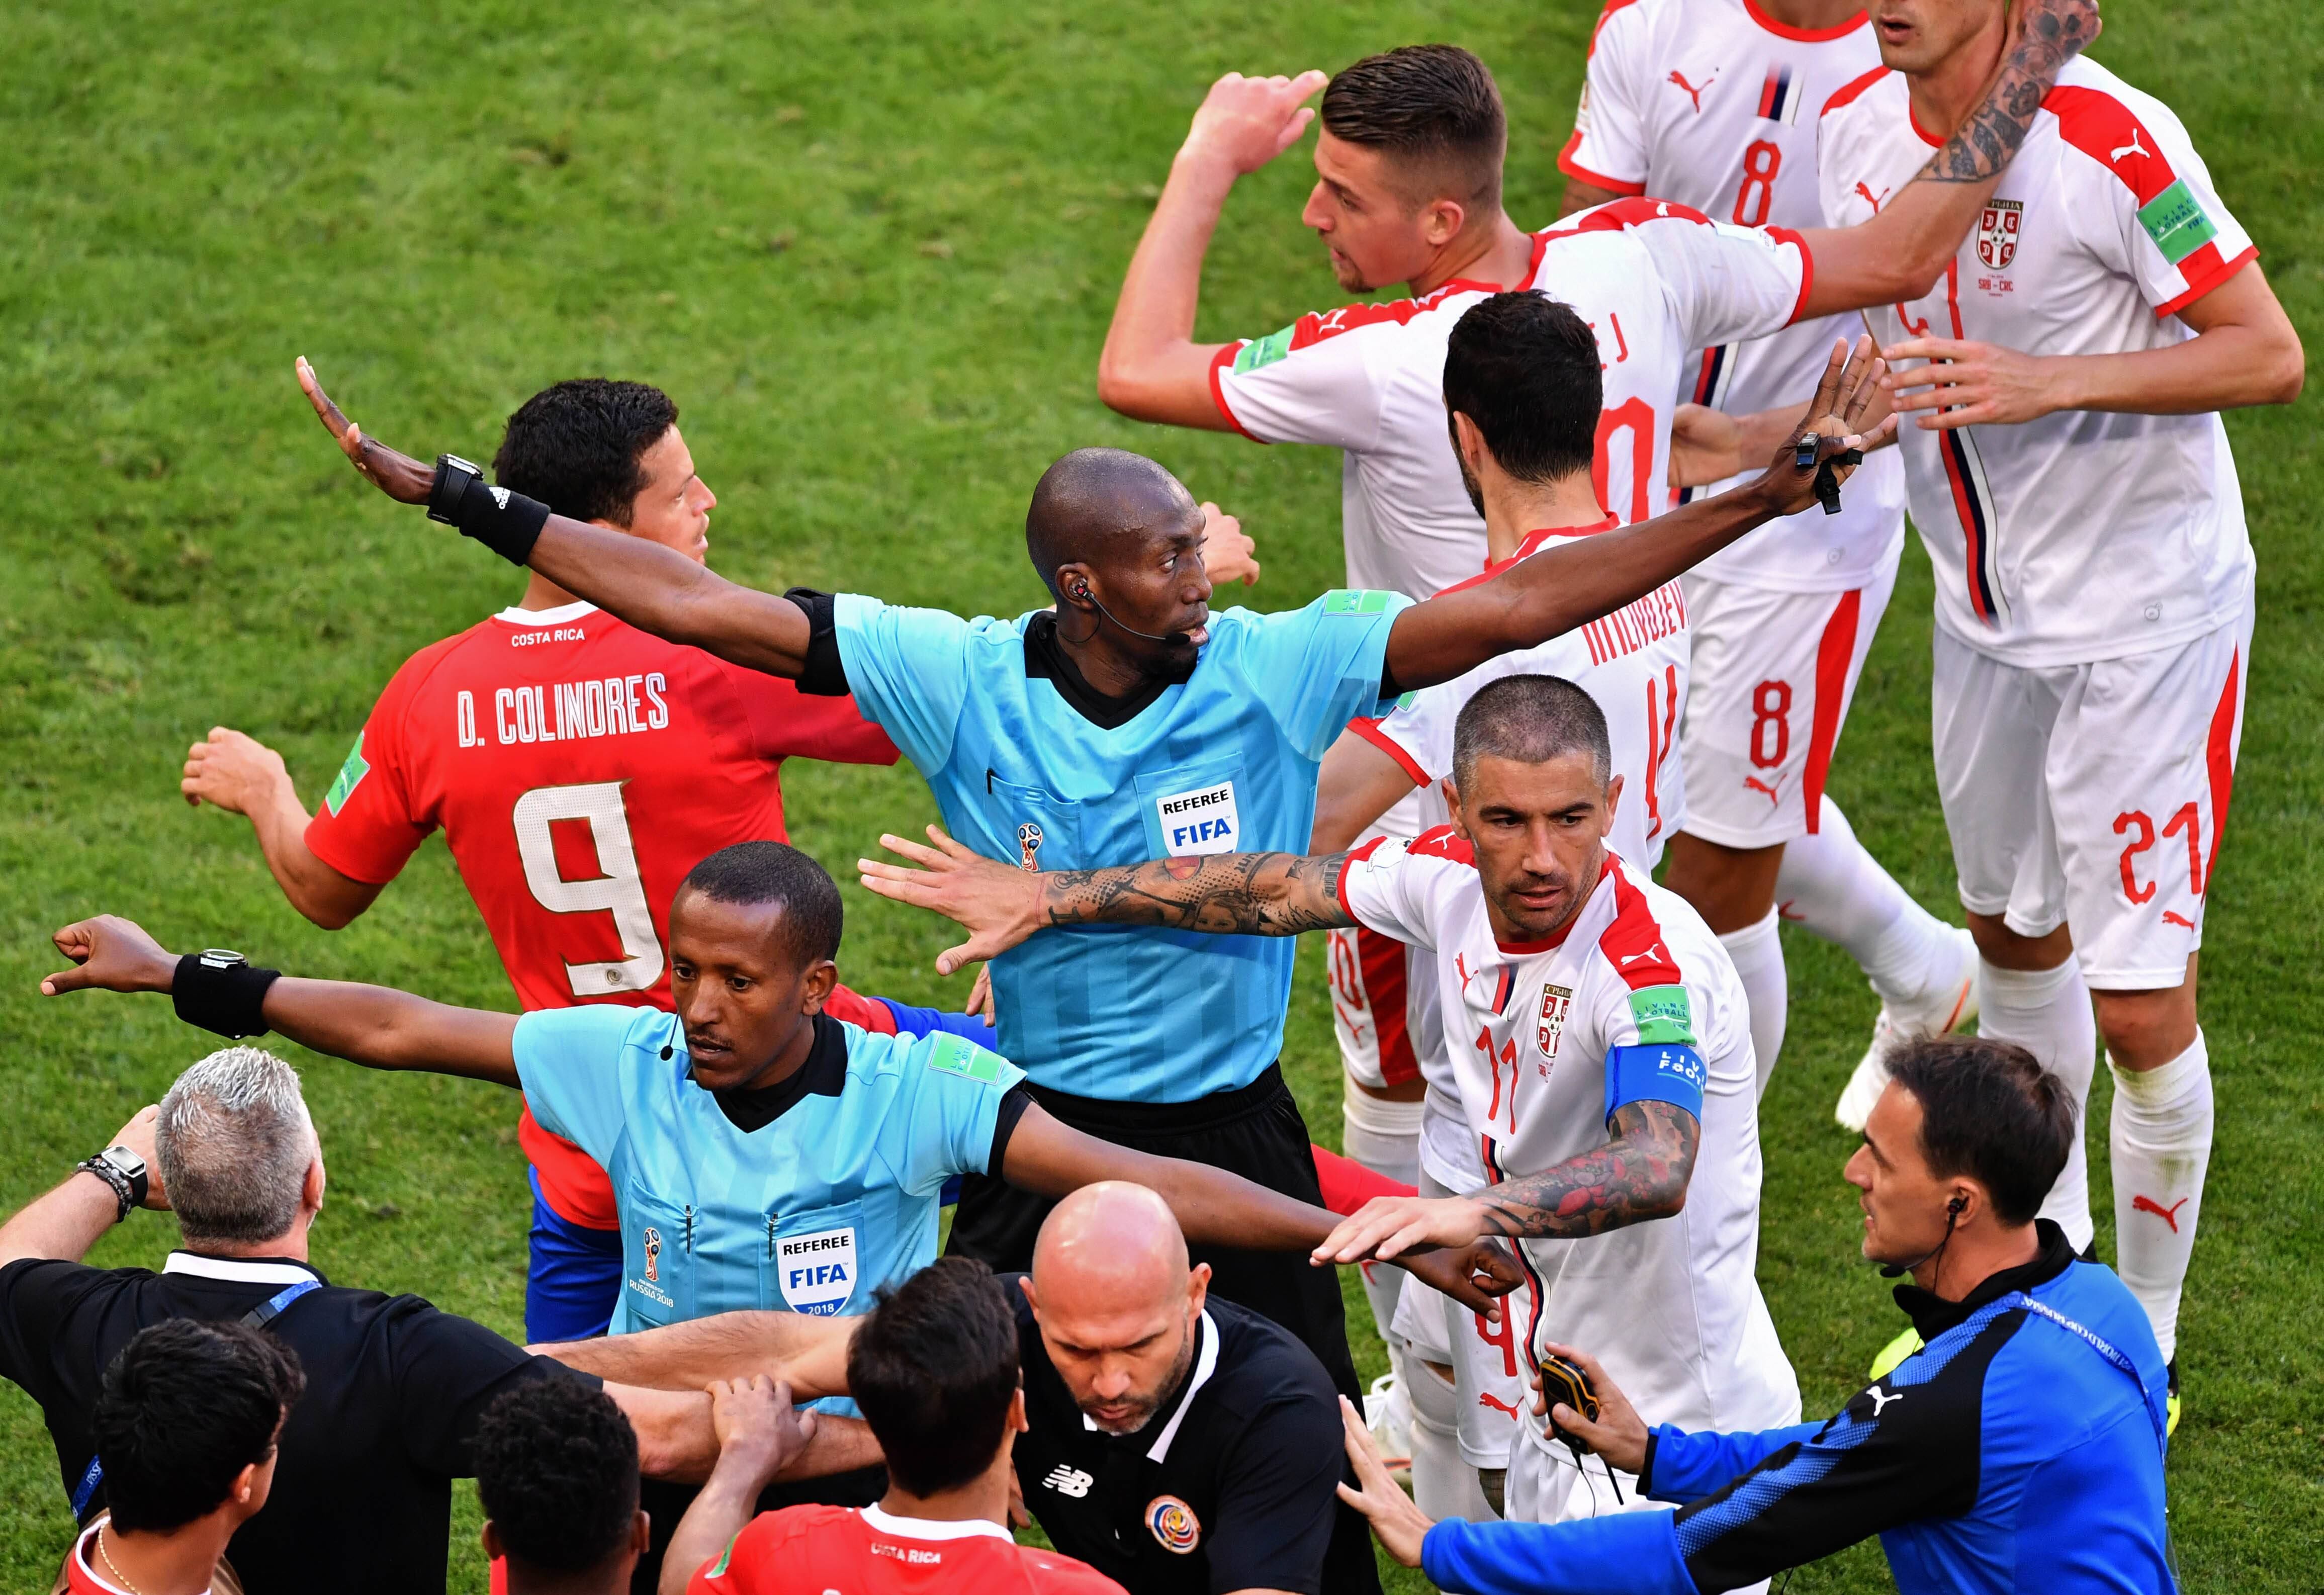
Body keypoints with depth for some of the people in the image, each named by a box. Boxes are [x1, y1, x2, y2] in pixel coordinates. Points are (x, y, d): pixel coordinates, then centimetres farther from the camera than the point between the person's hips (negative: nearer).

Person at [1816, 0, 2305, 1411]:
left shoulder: (2109, 141, -24)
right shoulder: (1860, 126, -3)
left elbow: (2270, 355, -20)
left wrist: (2048, 381, -30)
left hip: (2145, 616, -7)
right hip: (1986, 608, 7)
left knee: (2141, 1008, -5)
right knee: (2015, 937, 22)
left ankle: (2148, 1348, 14)